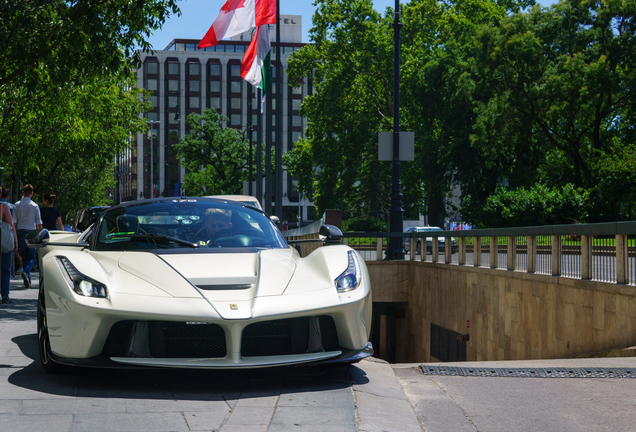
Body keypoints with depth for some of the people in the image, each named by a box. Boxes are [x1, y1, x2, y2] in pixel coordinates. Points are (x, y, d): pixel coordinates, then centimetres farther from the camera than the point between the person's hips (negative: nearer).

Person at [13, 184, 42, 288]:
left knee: (23, 257, 10)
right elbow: (39, 223, 0)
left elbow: (13, 221, 0)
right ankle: (26, 271, -26)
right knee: (31, 257, 4)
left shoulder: (16, 205, 3)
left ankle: (28, 281, 10)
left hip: (20, 231, 2)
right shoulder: (35, 206, -1)